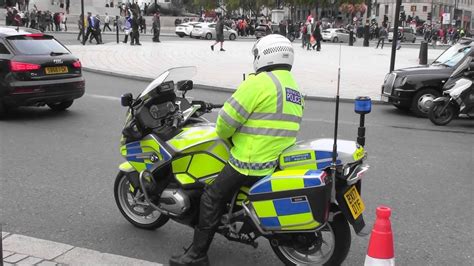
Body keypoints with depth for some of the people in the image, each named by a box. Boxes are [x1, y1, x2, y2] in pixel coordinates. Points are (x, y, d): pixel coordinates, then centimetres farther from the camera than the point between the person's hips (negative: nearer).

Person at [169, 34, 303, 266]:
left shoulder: (260, 82, -15)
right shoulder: (294, 88, 14)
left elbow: (229, 117, -15)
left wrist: (223, 134, 7)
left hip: (251, 161, -9)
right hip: (278, 157, 9)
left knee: (211, 198, 2)